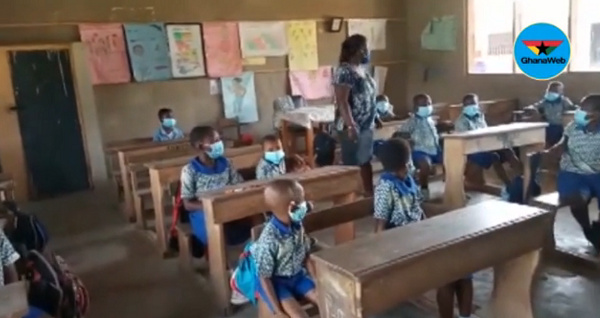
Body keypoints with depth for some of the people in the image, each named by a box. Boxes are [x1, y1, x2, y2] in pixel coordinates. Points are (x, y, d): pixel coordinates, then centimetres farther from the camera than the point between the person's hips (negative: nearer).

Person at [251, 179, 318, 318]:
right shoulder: (269, 239, -29)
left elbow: (306, 257, 5)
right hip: (275, 281, -6)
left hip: (297, 275, 6)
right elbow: (264, 278, -21)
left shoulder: (298, 226, -9)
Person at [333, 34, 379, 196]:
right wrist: (351, 125, -28)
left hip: (367, 124, 9)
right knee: (352, 164, -1)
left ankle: (369, 193, 29)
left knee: (366, 161, 17)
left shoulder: (362, 68, 12)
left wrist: (375, 118, 21)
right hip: (352, 126, -9)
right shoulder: (344, 71, -17)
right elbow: (342, 101, -23)